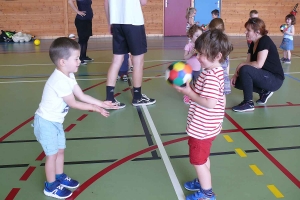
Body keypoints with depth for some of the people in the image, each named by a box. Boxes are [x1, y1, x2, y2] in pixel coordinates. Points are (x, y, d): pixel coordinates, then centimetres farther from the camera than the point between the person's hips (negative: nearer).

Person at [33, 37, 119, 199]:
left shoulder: (68, 76, 0)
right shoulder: (60, 81, -31)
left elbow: (81, 95, 0)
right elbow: (73, 104, -23)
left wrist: (101, 103, -5)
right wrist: (94, 108, -14)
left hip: (55, 121, 9)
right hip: (46, 122, -9)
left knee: (60, 150, 19)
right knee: (52, 154, 3)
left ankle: (60, 177, 37)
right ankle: (51, 187, 20)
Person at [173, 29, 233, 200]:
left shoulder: (211, 76, -27)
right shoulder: (214, 71, 5)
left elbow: (209, 103, -32)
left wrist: (188, 92, -26)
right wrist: (189, 88, 1)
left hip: (202, 128, -10)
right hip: (204, 126, 10)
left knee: (198, 161, 7)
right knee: (203, 158, 27)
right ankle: (203, 182, 46)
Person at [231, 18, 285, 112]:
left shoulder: (265, 41, -19)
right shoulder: (253, 44, 7)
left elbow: (258, 64, -27)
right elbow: (248, 63, 6)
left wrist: (241, 65, -15)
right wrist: (236, 74, -8)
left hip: (275, 79, -9)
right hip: (265, 76, 9)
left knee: (245, 70, -29)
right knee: (237, 82, 0)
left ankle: (248, 103, -17)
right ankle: (264, 92, 10)